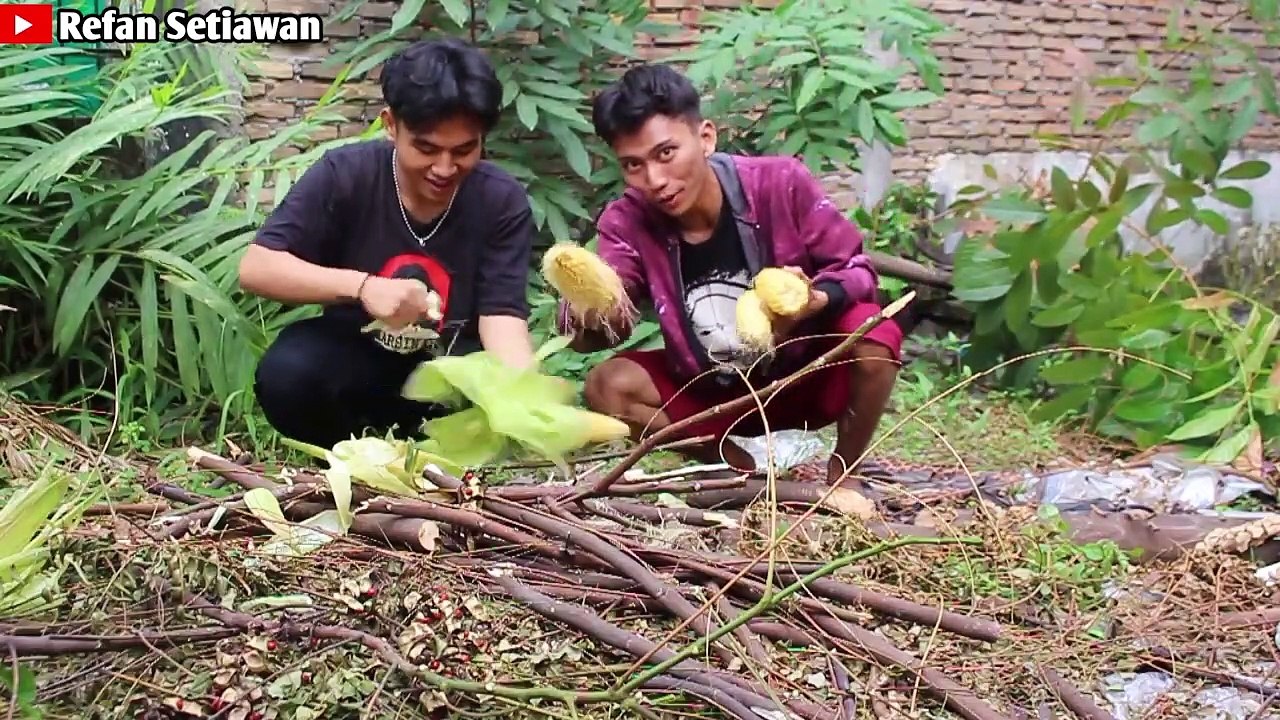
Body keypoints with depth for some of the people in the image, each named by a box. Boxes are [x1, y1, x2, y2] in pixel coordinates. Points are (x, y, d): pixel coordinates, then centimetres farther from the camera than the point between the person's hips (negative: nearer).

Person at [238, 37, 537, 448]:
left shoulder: (503, 201, -14)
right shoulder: (344, 175, -16)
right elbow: (256, 268, -19)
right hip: (353, 357, 0)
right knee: (286, 375, -31)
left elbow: (501, 312, -19)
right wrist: (361, 285, -34)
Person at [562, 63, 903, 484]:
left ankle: (842, 474, -3)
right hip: (712, 394, 2)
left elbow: (856, 268, -13)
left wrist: (816, 301, -36)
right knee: (607, 386, -20)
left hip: (805, 377, -2)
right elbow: (584, 328, -25)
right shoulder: (626, 223, -15)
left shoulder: (781, 184, -21)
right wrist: (589, 312, -50)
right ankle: (747, 471, -4)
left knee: (874, 333, -31)